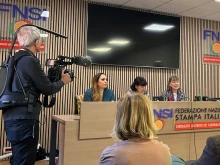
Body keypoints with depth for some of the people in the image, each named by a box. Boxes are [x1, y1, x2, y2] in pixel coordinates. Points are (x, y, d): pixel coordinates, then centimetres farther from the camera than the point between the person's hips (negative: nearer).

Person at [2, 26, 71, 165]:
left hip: (12, 118, 9)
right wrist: (63, 81, 9)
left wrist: (50, 76, 19)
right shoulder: (30, 61, -14)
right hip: (24, 120, -9)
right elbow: (48, 89, -9)